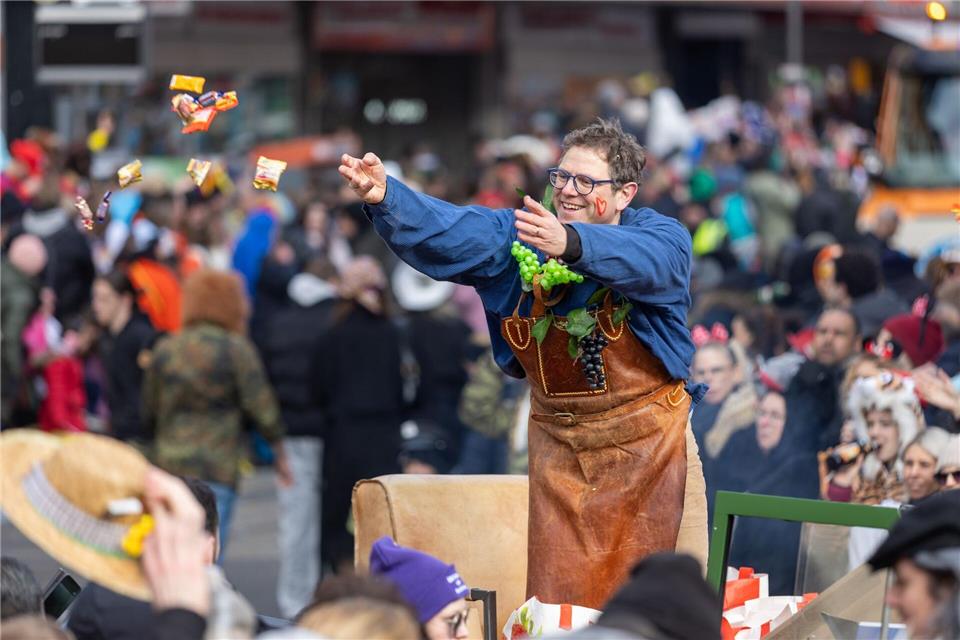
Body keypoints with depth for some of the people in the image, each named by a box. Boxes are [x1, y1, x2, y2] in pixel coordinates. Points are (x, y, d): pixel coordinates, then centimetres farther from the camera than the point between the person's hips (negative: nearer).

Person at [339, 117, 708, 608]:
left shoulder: (662, 238, -10)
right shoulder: (518, 236, 0)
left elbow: (643, 260, -34)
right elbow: (450, 232, -16)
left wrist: (571, 244, -54)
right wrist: (384, 199, -36)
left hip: (647, 442, -3)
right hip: (558, 444, 3)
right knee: (558, 592, 4)